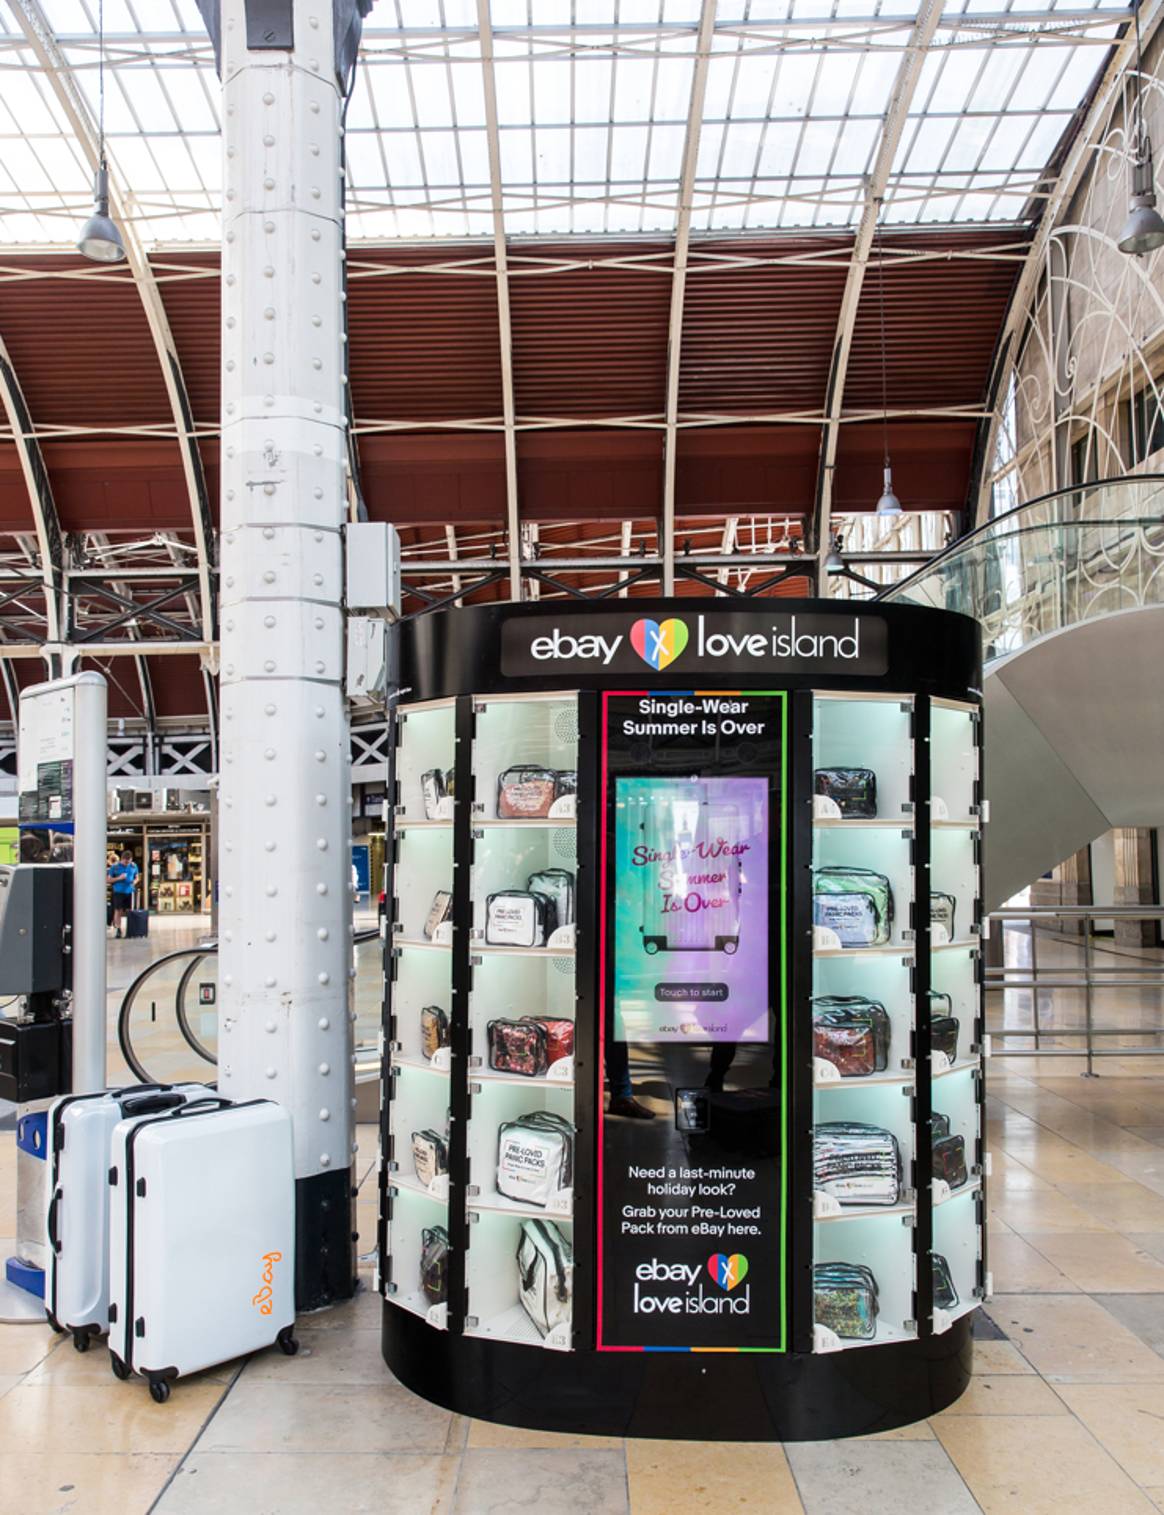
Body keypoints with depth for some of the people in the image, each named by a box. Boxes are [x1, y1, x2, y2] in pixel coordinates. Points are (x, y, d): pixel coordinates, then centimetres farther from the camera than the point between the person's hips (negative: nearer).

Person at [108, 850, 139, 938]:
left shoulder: (133, 866, 5)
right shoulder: (115, 866, -4)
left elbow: (136, 878, 16)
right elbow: (109, 880, 0)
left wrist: (134, 881, -7)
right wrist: (119, 878, -16)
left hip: (129, 891, 3)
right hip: (118, 891, -2)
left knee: (129, 911, 4)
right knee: (118, 910, -3)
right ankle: (118, 930, 3)